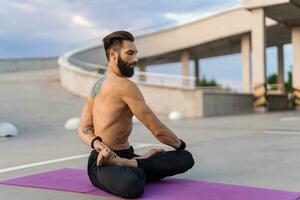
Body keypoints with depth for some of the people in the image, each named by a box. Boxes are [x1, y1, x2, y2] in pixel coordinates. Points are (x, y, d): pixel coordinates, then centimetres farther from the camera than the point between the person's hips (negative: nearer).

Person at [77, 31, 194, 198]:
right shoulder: (125, 86, -15)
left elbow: (83, 128, 9)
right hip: (102, 164, -10)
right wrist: (180, 144, 7)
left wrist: (96, 143, -12)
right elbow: (157, 129, -11)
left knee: (186, 159, -2)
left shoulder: (100, 85, 15)